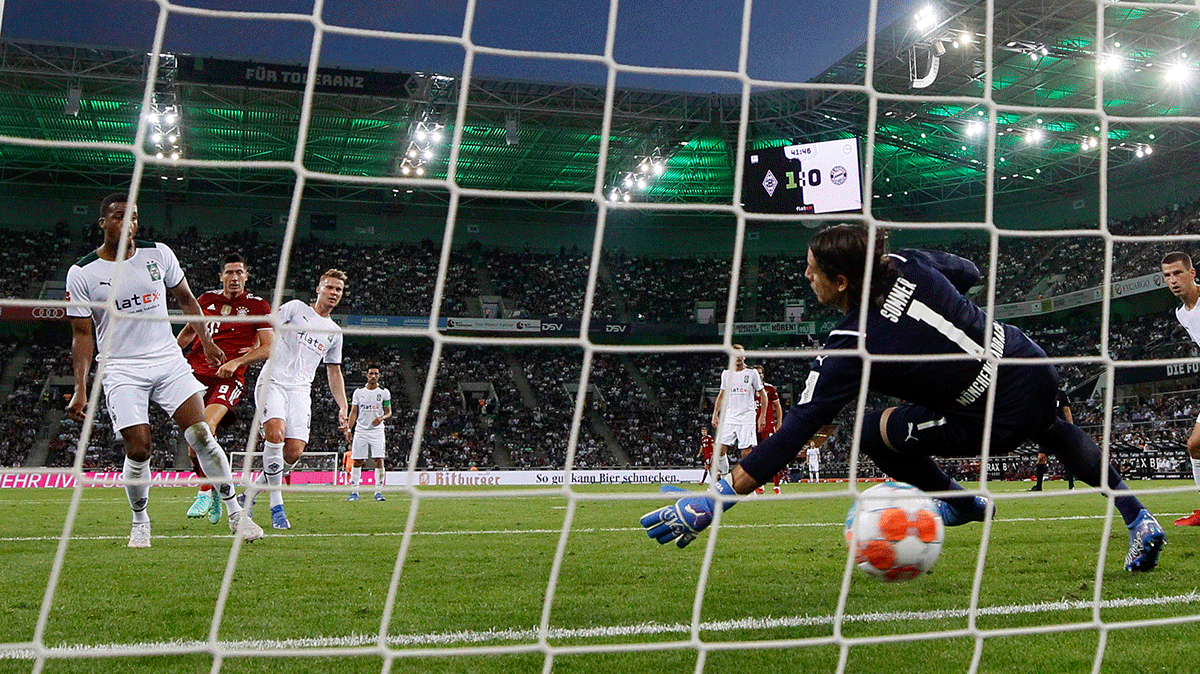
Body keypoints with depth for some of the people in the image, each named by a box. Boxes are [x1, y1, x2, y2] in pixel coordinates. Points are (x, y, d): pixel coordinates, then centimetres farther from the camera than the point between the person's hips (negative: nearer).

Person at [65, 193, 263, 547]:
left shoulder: (158, 253, 2)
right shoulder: (82, 273, -3)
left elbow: (185, 298, 16)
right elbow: (82, 334, -1)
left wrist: (206, 341, 15)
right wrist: (80, 389, -7)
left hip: (169, 360, 2)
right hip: (122, 369, -1)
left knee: (201, 435, -11)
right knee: (138, 450, -10)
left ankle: (235, 514, 0)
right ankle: (140, 523, 16)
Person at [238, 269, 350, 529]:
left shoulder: (335, 333, 20)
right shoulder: (296, 308, 7)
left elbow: (334, 373, 26)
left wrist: (343, 409, 18)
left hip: (300, 391, 4)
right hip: (272, 381, -4)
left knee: (295, 452, -12)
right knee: (275, 433, -28)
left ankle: (250, 493, 11)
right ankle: (276, 505, -19)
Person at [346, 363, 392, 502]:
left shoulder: (384, 392, 5)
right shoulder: (358, 392, 8)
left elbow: (389, 412, 7)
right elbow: (354, 412, 9)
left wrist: (381, 418, -15)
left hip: (377, 430, -1)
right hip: (360, 431, 1)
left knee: (379, 460, -11)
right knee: (357, 462, 1)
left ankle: (378, 492, -4)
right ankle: (354, 492, 9)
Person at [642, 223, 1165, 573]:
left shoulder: (851, 346, -23)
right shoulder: (907, 263, -7)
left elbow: (794, 432, -26)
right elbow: (970, 272, 15)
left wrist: (713, 500, -26)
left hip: (1000, 422, -7)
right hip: (1037, 369, 8)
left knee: (875, 432, 2)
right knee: (1052, 431, 40)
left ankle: (961, 504, 21)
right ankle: (1140, 520, 43)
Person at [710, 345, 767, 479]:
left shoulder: (752, 373, 2)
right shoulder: (726, 374, 12)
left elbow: (763, 396, 6)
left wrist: (762, 416, -1)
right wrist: (715, 415, 14)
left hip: (747, 419, -3)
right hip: (728, 418, 3)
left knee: (747, 451, -7)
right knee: (720, 449, -8)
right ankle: (724, 474, 9)